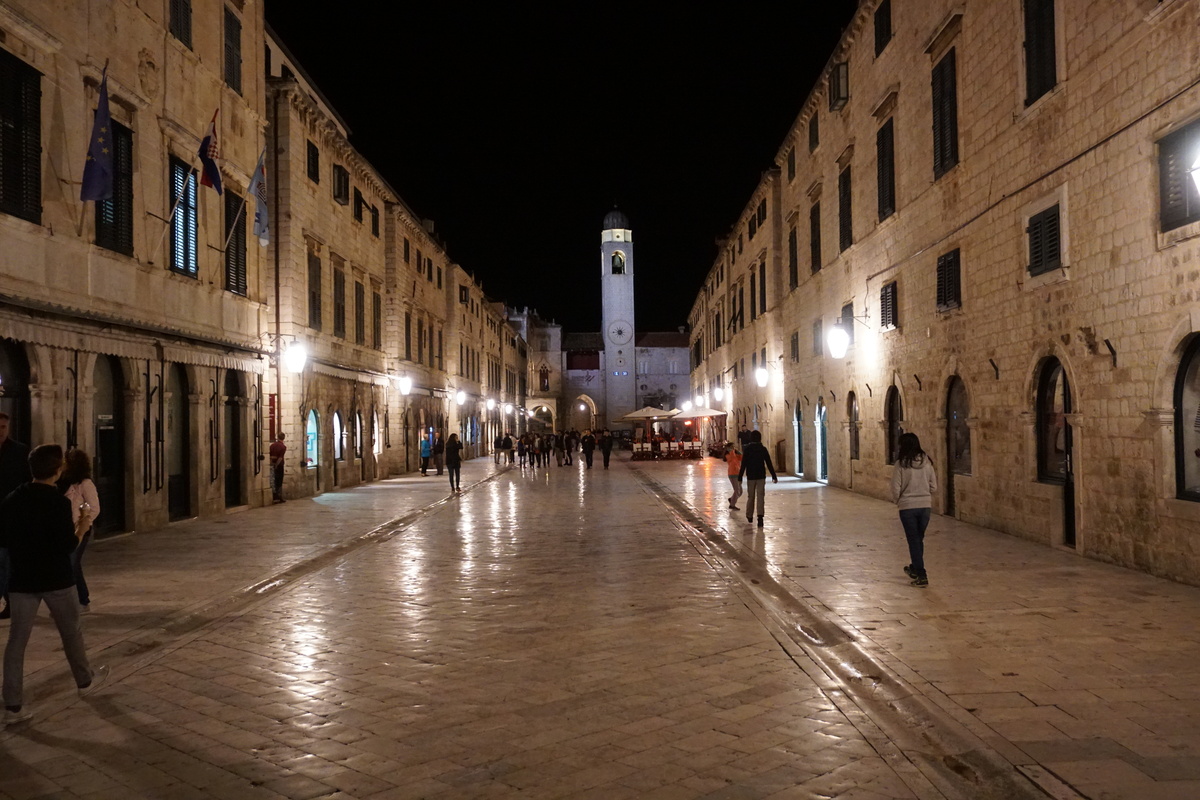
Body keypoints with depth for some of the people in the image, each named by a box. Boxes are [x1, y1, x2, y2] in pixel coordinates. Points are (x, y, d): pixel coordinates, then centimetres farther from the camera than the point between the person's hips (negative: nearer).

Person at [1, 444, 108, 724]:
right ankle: (85, 680, 34)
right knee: (71, 632, 16)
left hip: (23, 580, 4)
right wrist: (81, 528, -1)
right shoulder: (58, 502, -17)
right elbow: (67, 546, -18)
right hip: (56, 580, -4)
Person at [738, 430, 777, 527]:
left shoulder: (747, 449, -6)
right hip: (761, 476, 0)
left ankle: (749, 516, 25)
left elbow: (743, 465, -10)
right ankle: (760, 515, -20)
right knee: (760, 497, -2)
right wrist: (774, 476, 7)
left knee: (750, 497, 14)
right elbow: (769, 464, -1)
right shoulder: (763, 449, -2)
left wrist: (740, 478, -8)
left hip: (750, 476, 0)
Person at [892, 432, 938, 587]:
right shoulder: (926, 462, -2)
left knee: (914, 540, 5)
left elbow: (896, 488, -11)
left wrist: (897, 501, 9)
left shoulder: (901, 464, -13)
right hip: (925, 506, 4)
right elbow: (933, 486, 3)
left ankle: (921, 575, 2)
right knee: (919, 539, 20)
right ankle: (914, 568, 38)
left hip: (907, 507, -4)